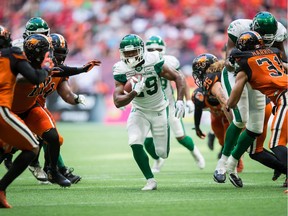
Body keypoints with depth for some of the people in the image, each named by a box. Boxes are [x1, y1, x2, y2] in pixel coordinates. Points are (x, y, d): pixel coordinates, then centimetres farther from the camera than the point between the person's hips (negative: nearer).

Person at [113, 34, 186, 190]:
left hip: (159, 111, -1)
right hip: (139, 111, 1)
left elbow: (179, 78, -13)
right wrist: (134, 93, -39)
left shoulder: (153, 62, -23)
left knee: (162, 153, 2)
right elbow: (117, 102, -23)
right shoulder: (121, 70, -19)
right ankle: (150, 180, -7)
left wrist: (180, 101, -25)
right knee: (135, 144, -23)